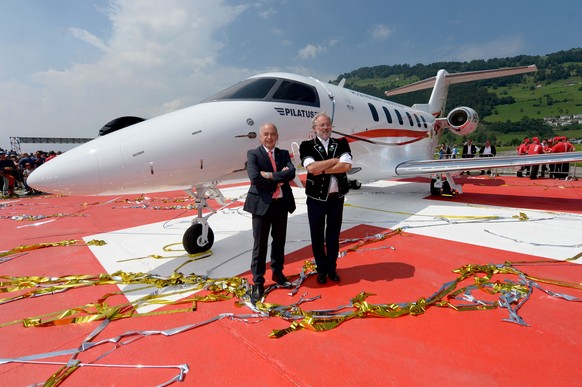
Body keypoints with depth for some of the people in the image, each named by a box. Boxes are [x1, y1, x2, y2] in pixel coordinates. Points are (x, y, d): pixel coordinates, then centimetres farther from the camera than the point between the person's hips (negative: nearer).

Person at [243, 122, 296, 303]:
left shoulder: (284, 154, 9)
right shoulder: (253, 154, -3)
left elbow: (291, 173, -10)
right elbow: (254, 177, -19)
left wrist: (270, 175, -20)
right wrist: (279, 181, -14)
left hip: (282, 203, 4)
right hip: (262, 204, -4)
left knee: (279, 241, 17)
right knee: (260, 244, 4)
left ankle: (277, 272, 37)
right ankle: (258, 283, 15)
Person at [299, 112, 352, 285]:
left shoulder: (341, 143, 3)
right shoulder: (307, 146, -3)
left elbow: (347, 166, -13)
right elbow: (311, 167, -20)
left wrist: (321, 169, -15)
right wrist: (335, 160, -12)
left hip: (337, 196, 2)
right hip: (316, 197, -1)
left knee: (334, 233, 13)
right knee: (317, 234, 9)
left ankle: (332, 268, 29)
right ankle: (321, 269, 27)